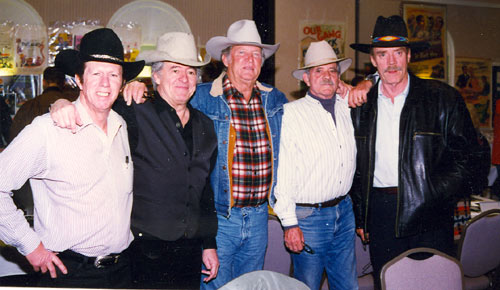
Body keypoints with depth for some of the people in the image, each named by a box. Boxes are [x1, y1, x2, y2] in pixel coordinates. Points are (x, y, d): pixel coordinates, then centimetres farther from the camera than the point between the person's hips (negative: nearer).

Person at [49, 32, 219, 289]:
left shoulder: (204, 126, 9)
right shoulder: (135, 115, -8)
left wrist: (209, 244, 14)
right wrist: (63, 103, -34)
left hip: (190, 250, 5)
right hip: (145, 251, -5)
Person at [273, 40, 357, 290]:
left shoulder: (346, 107, 5)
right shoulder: (291, 113, -11)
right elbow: (282, 173, -13)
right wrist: (289, 223, -15)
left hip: (344, 211, 5)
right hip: (308, 216, -5)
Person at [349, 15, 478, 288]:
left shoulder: (443, 98, 0)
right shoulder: (361, 105, 7)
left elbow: (466, 155, 1)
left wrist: (436, 196, -11)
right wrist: (359, 216, 7)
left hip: (429, 215, -2)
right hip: (380, 212, 2)